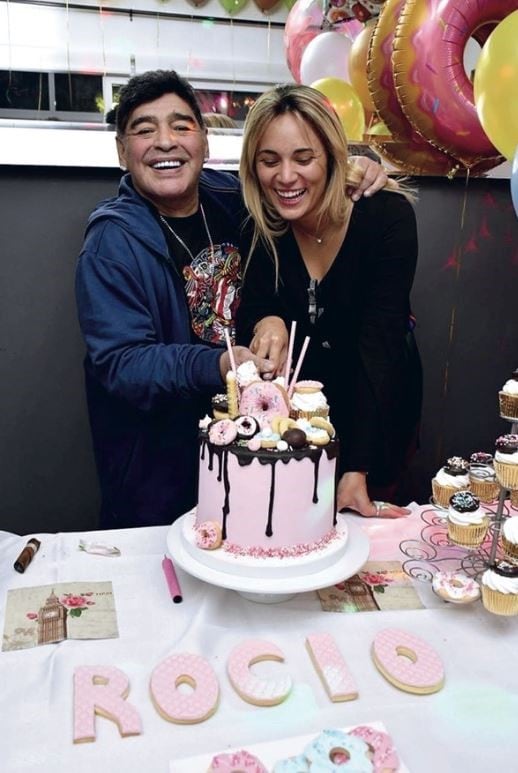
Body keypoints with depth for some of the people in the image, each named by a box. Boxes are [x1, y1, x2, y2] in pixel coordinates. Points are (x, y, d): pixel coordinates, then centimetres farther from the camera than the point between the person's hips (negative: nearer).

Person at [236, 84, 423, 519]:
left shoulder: (388, 215, -23)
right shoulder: (263, 225, -13)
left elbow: (380, 343, -28)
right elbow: (249, 314, -8)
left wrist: (358, 471, -34)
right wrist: (264, 322, -34)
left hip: (378, 406, -2)